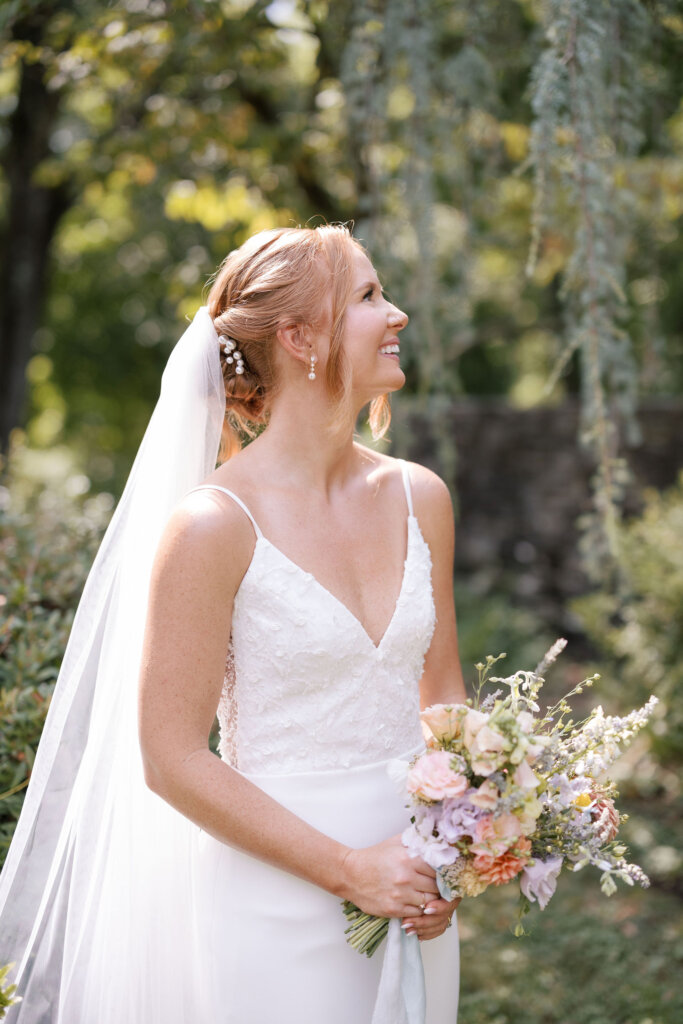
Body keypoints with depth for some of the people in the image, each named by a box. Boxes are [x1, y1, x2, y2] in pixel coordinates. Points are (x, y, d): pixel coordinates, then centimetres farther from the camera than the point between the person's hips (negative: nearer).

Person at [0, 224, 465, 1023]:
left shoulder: (418, 497, 3)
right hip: (273, 908, -5)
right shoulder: (215, 523, -15)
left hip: (410, 902, 6)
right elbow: (171, 759, -13)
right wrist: (348, 869, -15)